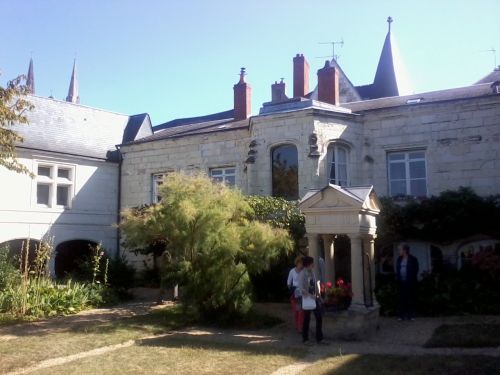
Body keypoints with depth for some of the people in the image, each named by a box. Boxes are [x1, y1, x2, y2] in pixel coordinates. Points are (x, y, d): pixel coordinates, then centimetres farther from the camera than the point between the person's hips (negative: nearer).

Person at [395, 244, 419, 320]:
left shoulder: (413, 259, -6)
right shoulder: (399, 259, 8)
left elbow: (415, 271, -5)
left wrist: (412, 280, -11)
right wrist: (398, 279, 2)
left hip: (410, 283, -4)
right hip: (401, 282, 4)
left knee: (411, 299, 3)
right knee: (402, 299, 5)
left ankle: (411, 315, 10)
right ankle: (402, 315, 10)